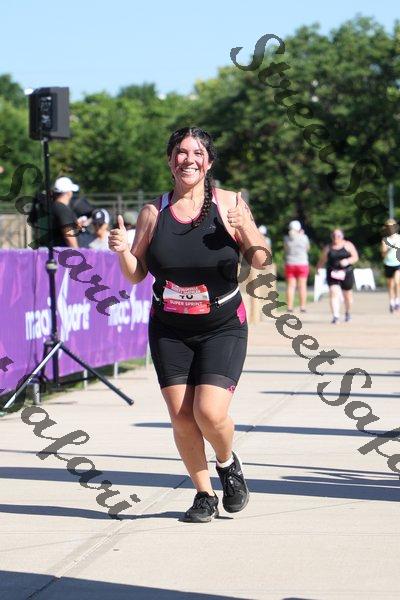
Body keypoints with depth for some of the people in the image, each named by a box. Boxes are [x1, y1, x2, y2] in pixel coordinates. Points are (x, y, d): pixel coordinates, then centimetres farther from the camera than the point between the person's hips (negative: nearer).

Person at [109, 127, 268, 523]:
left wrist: (245, 230, -23)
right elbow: (135, 275, 6)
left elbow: (261, 262, -5)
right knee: (181, 417, -2)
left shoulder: (228, 204, -5)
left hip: (223, 327, -2)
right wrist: (122, 251, -14)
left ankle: (228, 463, 18)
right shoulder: (153, 213, 0)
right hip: (169, 329, 2)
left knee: (210, 412, -15)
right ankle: (204, 494, 19)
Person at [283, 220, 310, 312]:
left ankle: (289, 307, -1)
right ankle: (302, 307, 2)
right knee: (302, 286, 3)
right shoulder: (304, 237, -6)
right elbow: (307, 248, 10)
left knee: (290, 286, 3)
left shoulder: (287, 238, -3)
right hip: (302, 263, -1)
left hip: (290, 264, 1)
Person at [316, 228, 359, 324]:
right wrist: (317, 268, 10)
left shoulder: (348, 245, 3)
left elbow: (355, 257, -1)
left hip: (346, 273, 0)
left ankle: (348, 312, 40)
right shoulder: (328, 248, 6)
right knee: (334, 293, -17)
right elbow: (322, 260, 15)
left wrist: (348, 261, -18)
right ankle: (335, 316, -24)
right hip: (332, 273, 0)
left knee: (347, 294, 14)